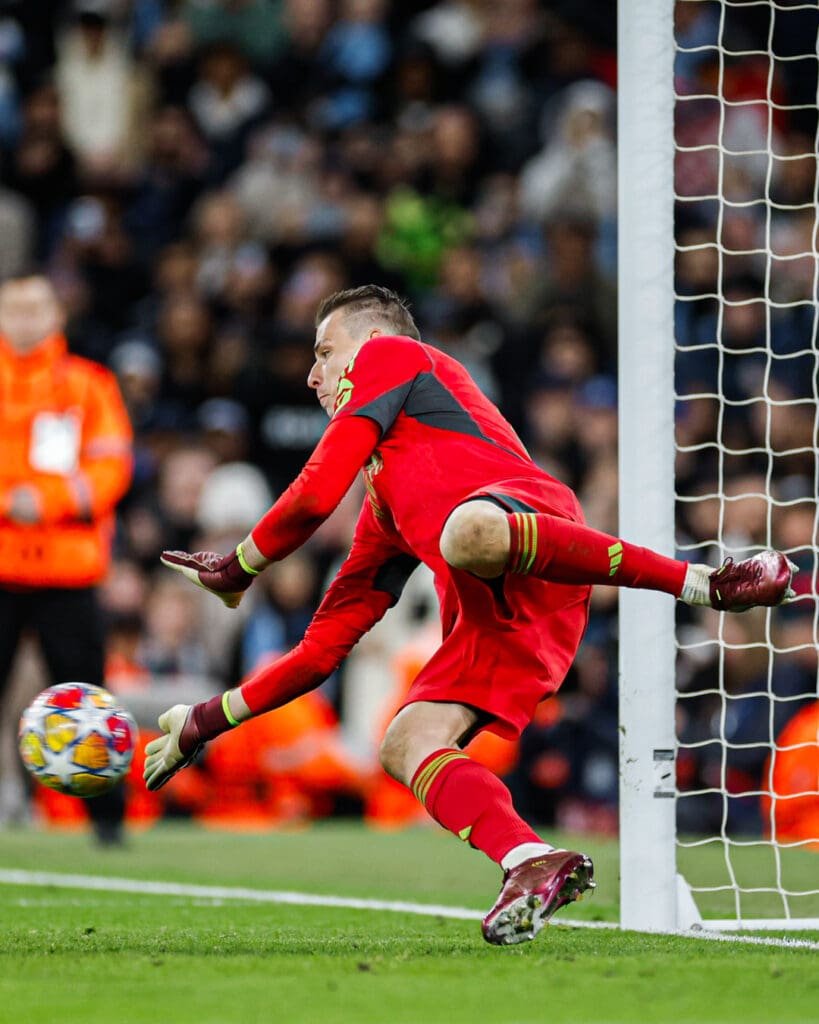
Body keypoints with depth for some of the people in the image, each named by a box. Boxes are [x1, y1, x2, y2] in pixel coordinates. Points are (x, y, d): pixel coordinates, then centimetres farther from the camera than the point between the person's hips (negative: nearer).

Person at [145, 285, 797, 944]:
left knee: (467, 533, -43)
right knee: (406, 745, -10)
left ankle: (706, 583, -36)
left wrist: (238, 568, 24)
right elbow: (324, 647, 38)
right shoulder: (384, 509, 41)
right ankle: (534, 864, -34)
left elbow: (318, 494, 9)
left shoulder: (389, 356, 21)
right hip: (493, 615, 9)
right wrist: (210, 721, 36)